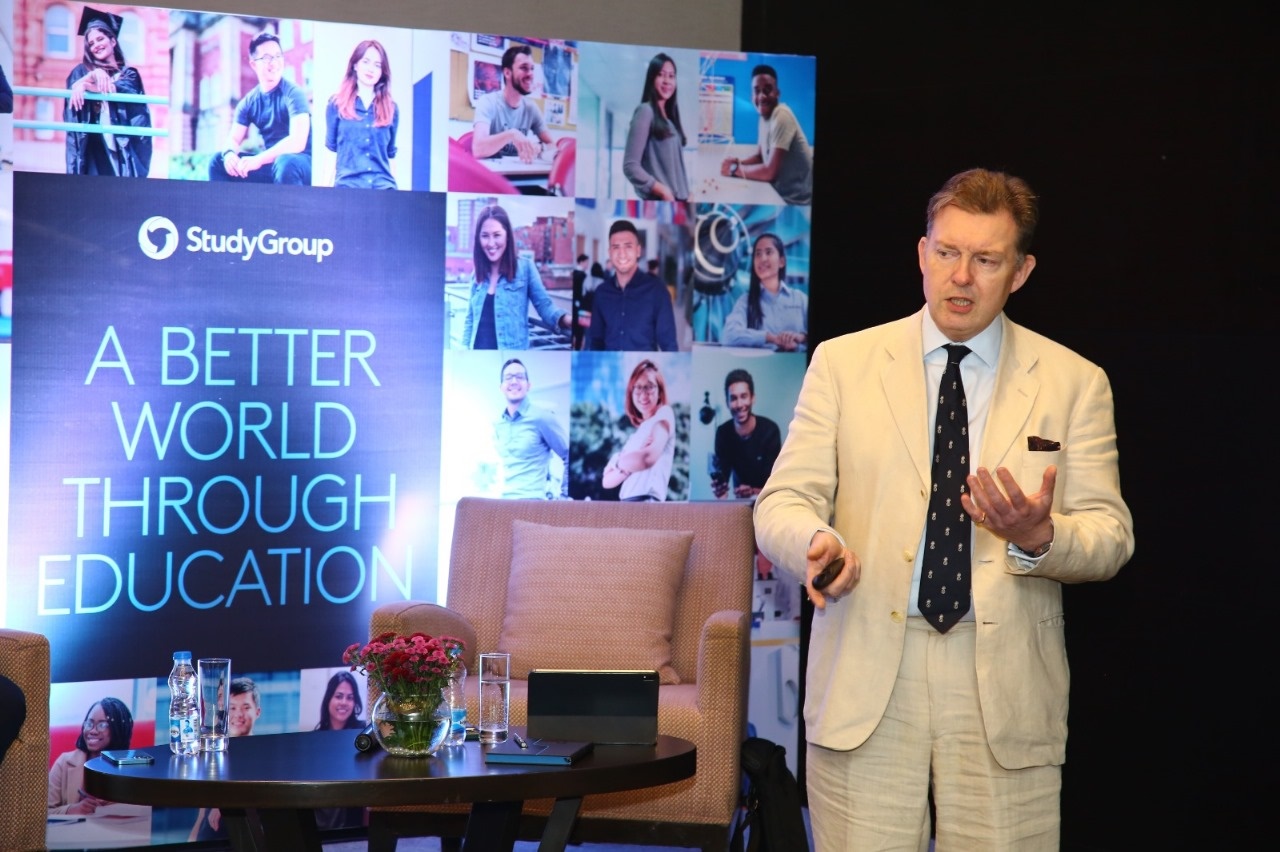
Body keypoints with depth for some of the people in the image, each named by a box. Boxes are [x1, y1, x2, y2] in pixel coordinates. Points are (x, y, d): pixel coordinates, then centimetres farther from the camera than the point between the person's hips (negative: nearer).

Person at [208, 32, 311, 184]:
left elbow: (298, 142, -25)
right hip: (270, 163, 6)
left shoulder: (293, 94, -13)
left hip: (301, 163, -6)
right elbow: (234, 138, 5)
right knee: (218, 161, -4)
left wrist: (258, 159, -34)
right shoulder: (249, 102, 5)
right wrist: (229, 153, -21)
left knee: (285, 162, -39)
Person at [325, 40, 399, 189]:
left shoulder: (391, 109, 14)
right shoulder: (337, 104, 10)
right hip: (348, 183, -1)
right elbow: (331, 150, 10)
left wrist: (395, 186, 8)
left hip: (383, 184, 2)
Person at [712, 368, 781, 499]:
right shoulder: (723, 433, -7)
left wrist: (754, 492, -38)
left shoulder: (770, 430, -17)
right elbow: (721, 477, -9)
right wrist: (719, 489, -32)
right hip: (741, 500, 3)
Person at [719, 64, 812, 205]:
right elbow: (760, 156, 20)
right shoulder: (764, 115, 6)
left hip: (796, 201, -7)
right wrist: (738, 162, 1)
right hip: (781, 194, 7)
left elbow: (770, 172, -23)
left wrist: (735, 169, -10)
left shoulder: (782, 116, -19)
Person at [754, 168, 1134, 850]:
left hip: (1006, 691, 0)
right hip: (865, 687, 0)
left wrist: (1040, 537, -19)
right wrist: (816, 542, -20)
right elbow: (782, 502, 4)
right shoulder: (842, 363, 8)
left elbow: (1110, 534, 3)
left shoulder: (1074, 382, 7)